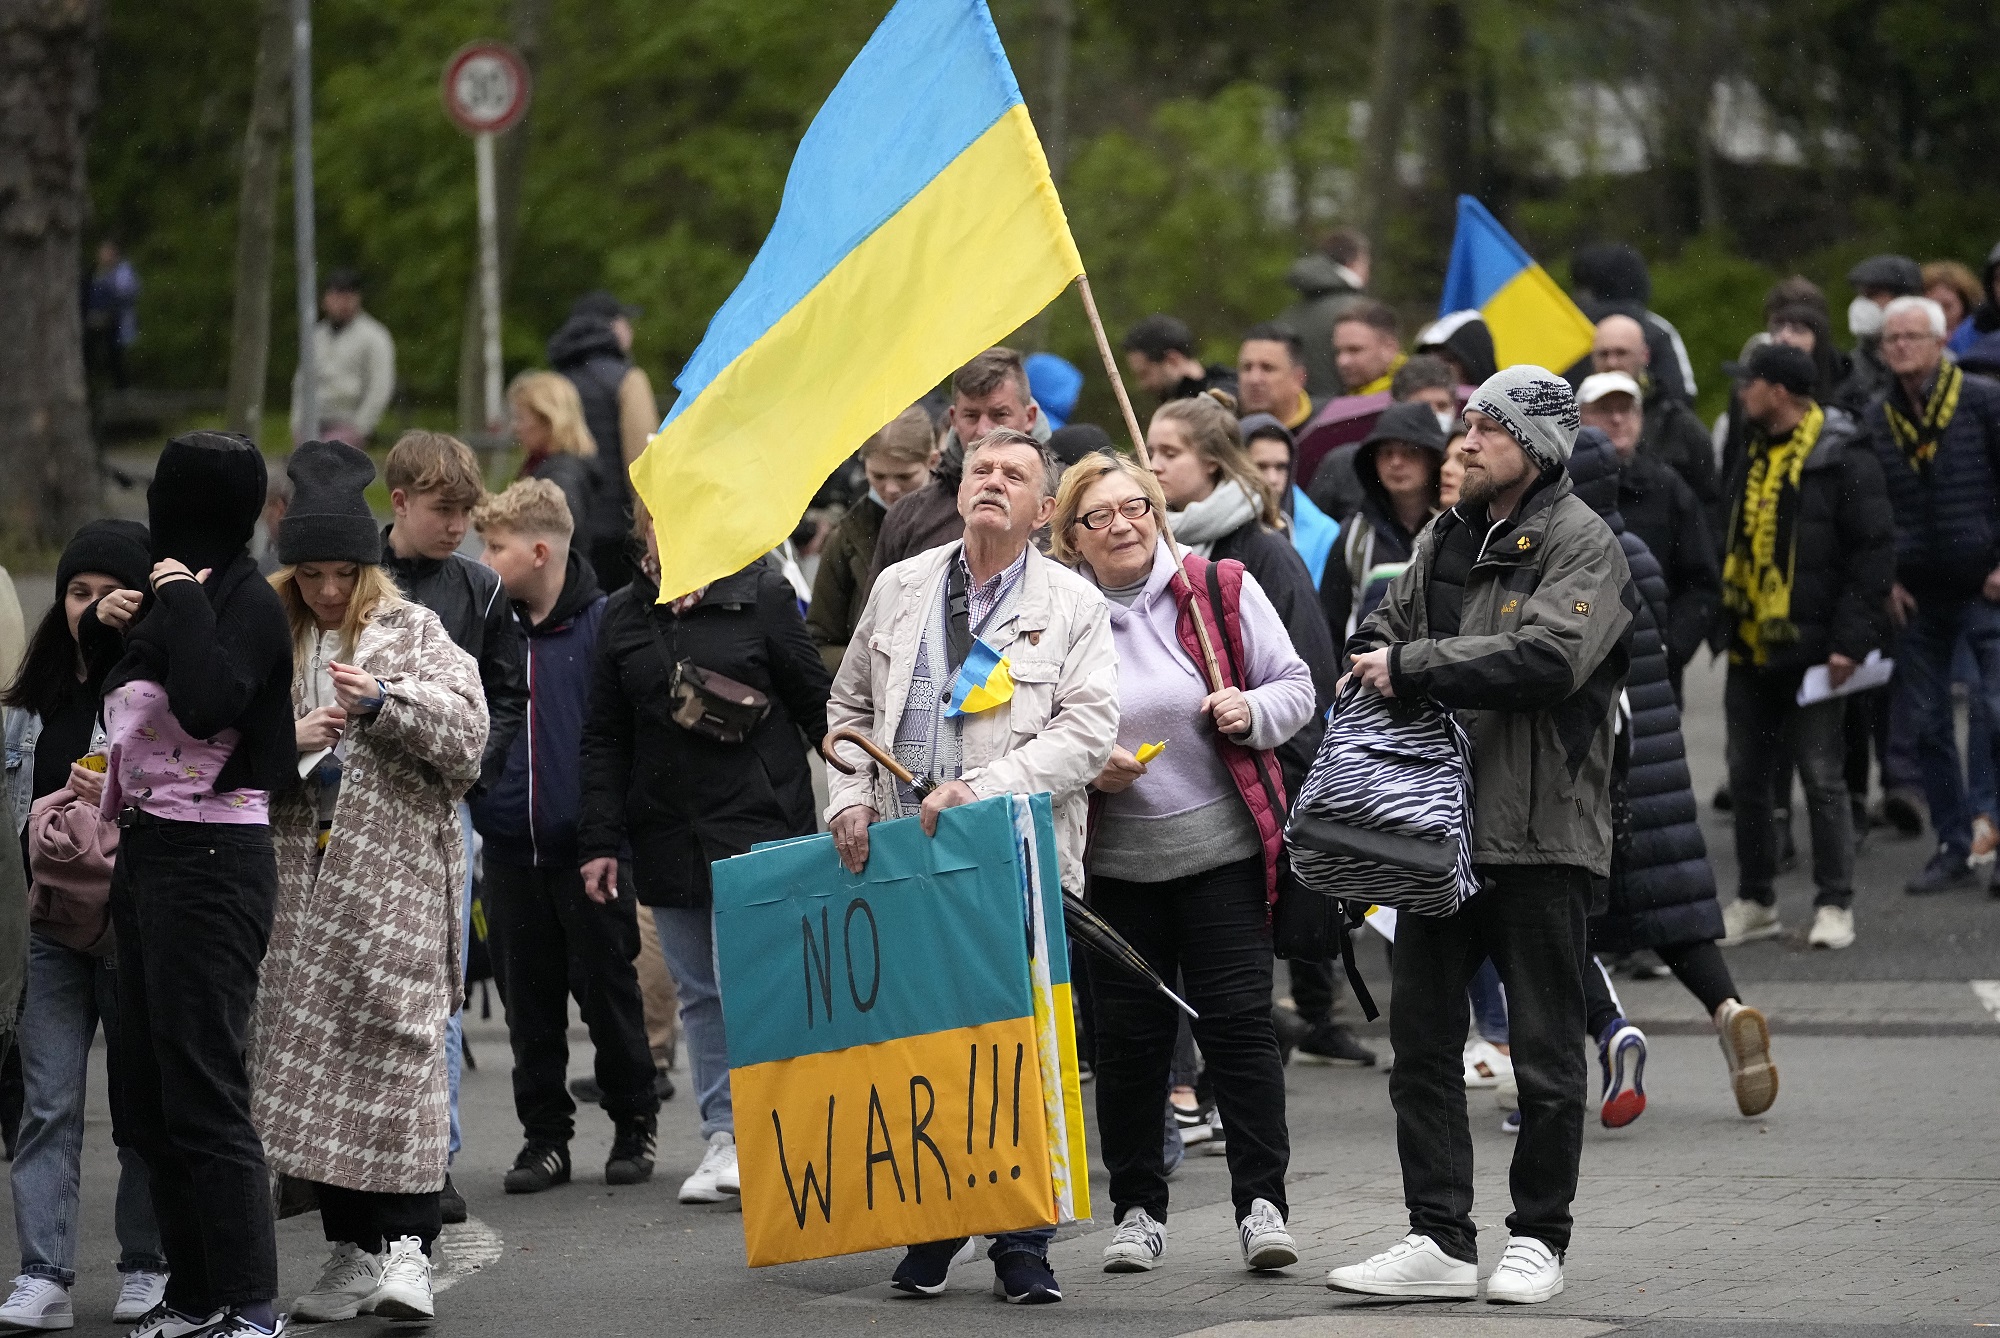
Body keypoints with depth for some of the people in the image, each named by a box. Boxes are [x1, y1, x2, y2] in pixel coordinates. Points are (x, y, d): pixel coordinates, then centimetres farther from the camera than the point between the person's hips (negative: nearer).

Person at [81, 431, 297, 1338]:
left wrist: (180, 601, -18)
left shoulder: (246, 601, -10)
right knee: (150, 1088, 11)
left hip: (209, 861, -9)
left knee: (202, 1091, -9)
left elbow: (210, 704, -28)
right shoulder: (175, 590, 15)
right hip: (145, 850, 9)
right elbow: (89, 681, 30)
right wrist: (102, 624, 11)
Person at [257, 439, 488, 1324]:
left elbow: (467, 732, -3)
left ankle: (406, 1246, -13)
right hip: (301, 877, 4)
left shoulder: (412, 632, 4)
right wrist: (287, 742, -8)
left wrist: (385, 702, -16)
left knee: (396, 1046, -12)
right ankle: (351, 1252, 11)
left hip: (395, 876, -4)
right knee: (311, 1060, 4)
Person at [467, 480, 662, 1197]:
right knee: (530, 1002, 9)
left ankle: (634, 1125, 17)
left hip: (586, 845, -4)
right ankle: (545, 1134, 17)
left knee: (607, 990, 4)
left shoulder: (602, 625, -7)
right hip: (510, 848, 4)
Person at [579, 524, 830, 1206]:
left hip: (756, 821, -4)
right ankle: (723, 1137, 10)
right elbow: (604, 740, 13)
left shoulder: (763, 596, 0)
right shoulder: (623, 617, 11)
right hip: (665, 835, 5)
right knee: (700, 993, 6)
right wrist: (600, 841, 6)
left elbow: (815, 705, 1)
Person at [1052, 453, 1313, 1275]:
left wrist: (1252, 710, -15)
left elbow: (1296, 687, 5)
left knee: (1239, 1021, -4)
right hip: (1114, 860, 1)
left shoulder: (1222, 591, 0)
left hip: (1222, 845, -1)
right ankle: (1137, 1209, 16)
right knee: (1128, 1035, 5)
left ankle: (1261, 1203, 0)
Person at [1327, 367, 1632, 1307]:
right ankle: (1439, 1240, 10)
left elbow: (1548, 657, -23)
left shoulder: (1582, 545, -8)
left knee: (1544, 1051, 2)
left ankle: (1537, 1238, 13)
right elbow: (1384, 626, 22)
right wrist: (1379, 655, -3)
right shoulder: (1446, 539, 15)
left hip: (1539, 834, -7)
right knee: (1422, 1037, 6)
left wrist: (1413, 665, -20)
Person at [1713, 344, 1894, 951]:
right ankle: (1755, 901, 20)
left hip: (1810, 650, -8)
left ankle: (1835, 906, 5)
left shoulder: (1842, 461, -11)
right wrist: (1722, 626, 15)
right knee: (1746, 778, 10)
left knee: (1822, 778, -2)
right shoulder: (1754, 459, 13)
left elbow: (1874, 552, -13)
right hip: (1750, 649, 8)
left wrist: (1851, 641, -18)